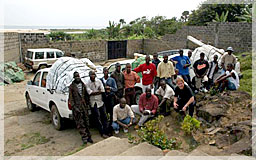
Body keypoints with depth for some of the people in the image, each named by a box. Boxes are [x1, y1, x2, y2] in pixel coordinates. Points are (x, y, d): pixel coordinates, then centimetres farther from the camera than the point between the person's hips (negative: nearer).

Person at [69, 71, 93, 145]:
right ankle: (84, 137, 1)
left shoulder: (83, 84, 11)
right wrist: (74, 107, -13)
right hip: (77, 106, -4)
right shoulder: (72, 86, -3)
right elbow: (70, 98, -5)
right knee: (80, 123, -3)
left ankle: (88, 137, 19)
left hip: (84, 105, 5)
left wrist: (87, 104, 11)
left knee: (86, 122, 10)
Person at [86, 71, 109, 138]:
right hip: (94, 103, -3)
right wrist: (98, 91, -11)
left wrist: (94, 93, -14)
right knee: (97, 118, 1)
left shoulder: (99, 81, 1)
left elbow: (103, 91, -5)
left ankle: (106, 131, 16)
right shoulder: (88, 83, -7)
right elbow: (90, 93, -16)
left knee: (104, 117, 6)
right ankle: (102, 133, 11)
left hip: (101, 101, 3)